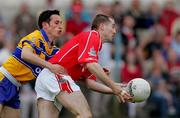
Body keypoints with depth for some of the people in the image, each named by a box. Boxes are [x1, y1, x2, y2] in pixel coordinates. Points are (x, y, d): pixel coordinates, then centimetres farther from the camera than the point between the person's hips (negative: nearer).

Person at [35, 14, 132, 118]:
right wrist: (115, 87, -14)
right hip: (56, 75, -10)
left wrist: (117, 90, 13)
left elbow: (89, 82, 20)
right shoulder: (91, 35, 1)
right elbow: (91, 65, -16)